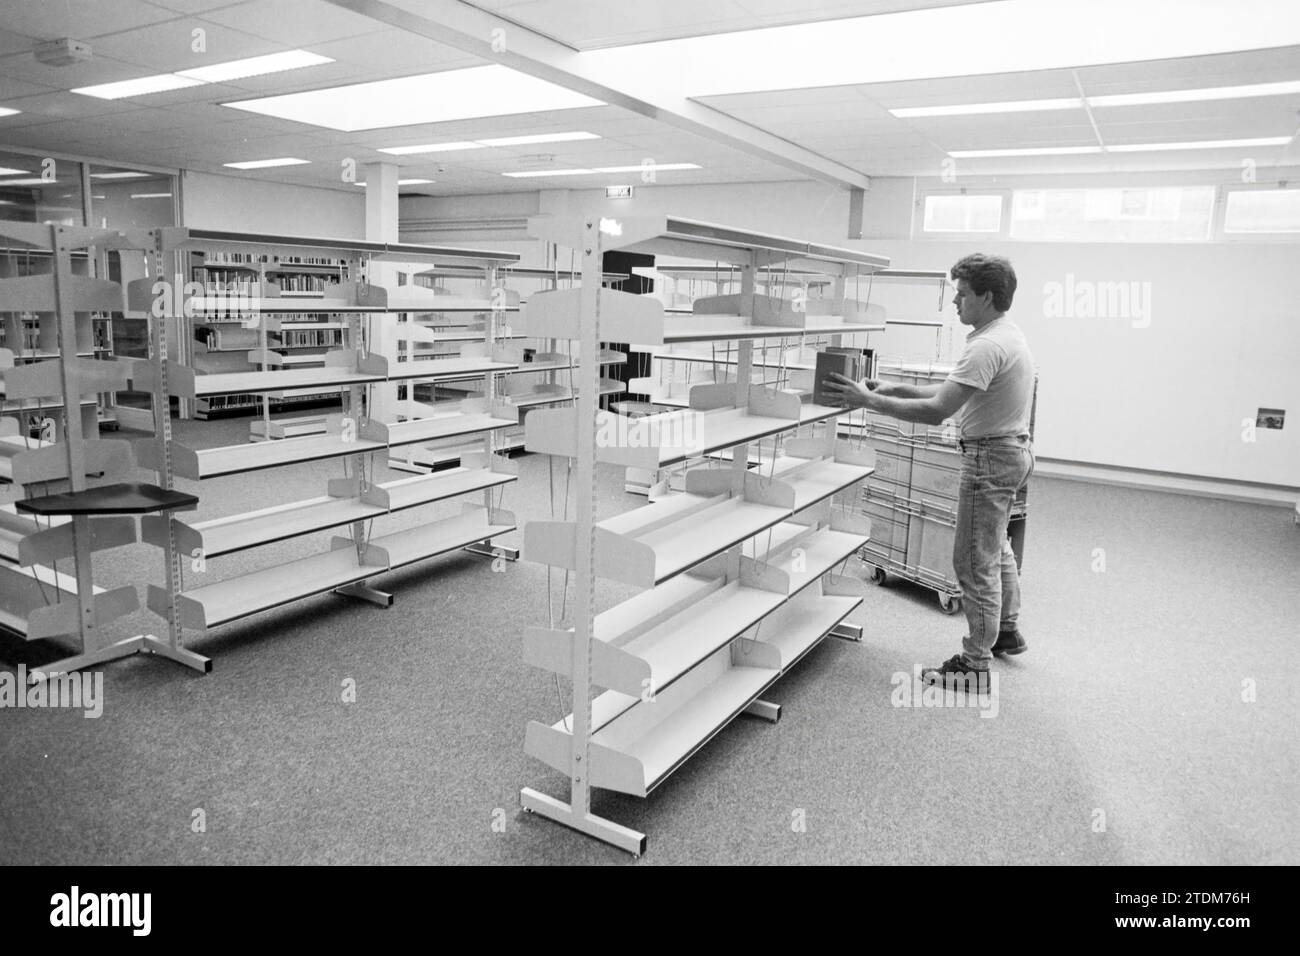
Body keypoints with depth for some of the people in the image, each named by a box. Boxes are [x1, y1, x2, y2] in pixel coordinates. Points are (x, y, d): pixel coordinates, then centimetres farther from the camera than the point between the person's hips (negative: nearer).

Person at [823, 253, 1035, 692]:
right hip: (1010, 448, 11)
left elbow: (936, 411, -32)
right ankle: (1007, 631, 43)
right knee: (995, 548, 26)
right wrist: (895, 388, 5)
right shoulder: (1007, 334, 8)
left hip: (990, 457, -11)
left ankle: (975, 664, 8)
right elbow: (951, 390, 13)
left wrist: (870, 400, -28)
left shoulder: (988, 346, -26)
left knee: (975, 562, -2)